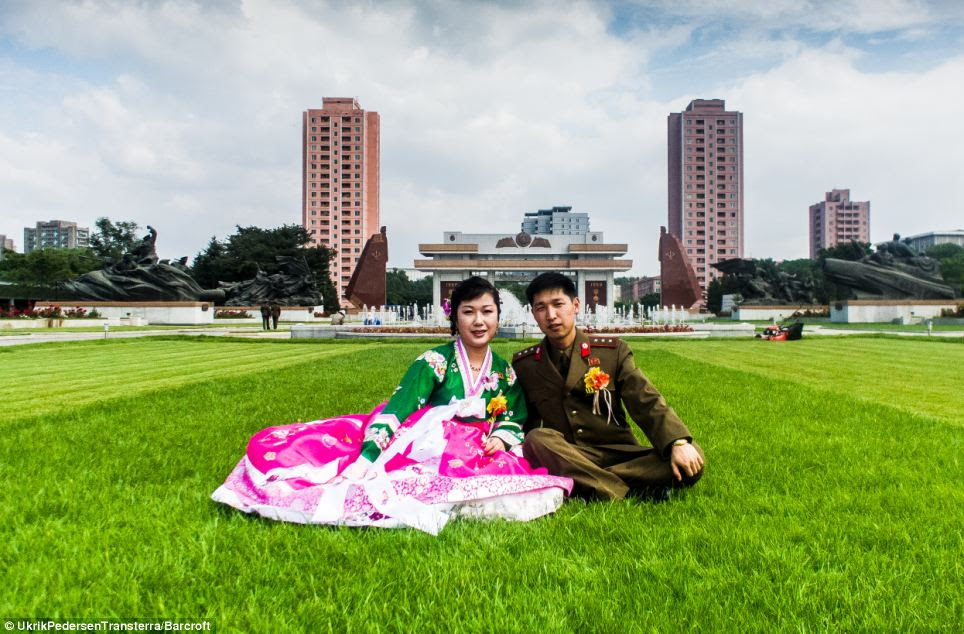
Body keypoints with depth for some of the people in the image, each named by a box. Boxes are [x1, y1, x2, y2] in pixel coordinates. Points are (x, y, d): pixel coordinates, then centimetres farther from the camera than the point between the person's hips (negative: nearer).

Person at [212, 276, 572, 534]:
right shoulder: (434, 362, -4)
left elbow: (516, 419, 12)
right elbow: (396, 408, -16)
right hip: (421, 445, -5)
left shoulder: (505, 372, 11)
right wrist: (366, 458, -30)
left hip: (475, 458, 6)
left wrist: (501, 438, -13)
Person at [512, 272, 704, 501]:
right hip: (566, 459, 0)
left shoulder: (613, 351, 4)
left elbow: (647, 402, -5)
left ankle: (585, 483, -24)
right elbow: (525, 422, 10)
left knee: (691, 462, -23)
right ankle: (629, 491, -29)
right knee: (537, 439, -34)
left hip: (618, 453, 1)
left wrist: (679, 443, -21)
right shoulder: (524, 364, 7)